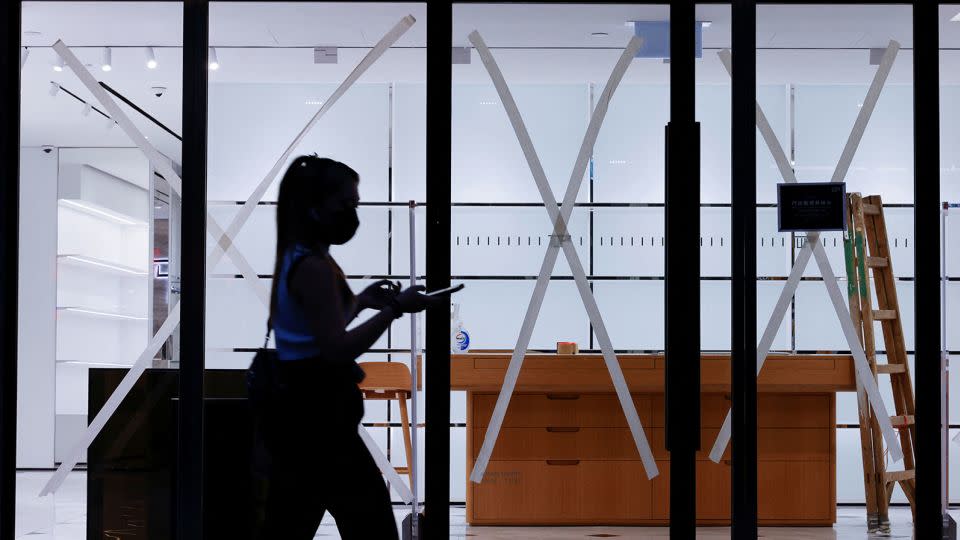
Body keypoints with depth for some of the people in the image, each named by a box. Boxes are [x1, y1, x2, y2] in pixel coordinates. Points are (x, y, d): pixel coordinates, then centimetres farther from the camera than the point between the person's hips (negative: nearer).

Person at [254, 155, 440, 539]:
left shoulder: (294, 260, 13)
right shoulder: (314, 267, -18)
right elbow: (337, 349, -23)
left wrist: (361, 301, 16)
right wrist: (395, 309, -22)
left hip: (295, 415, 10)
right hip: (318, 421, -10)